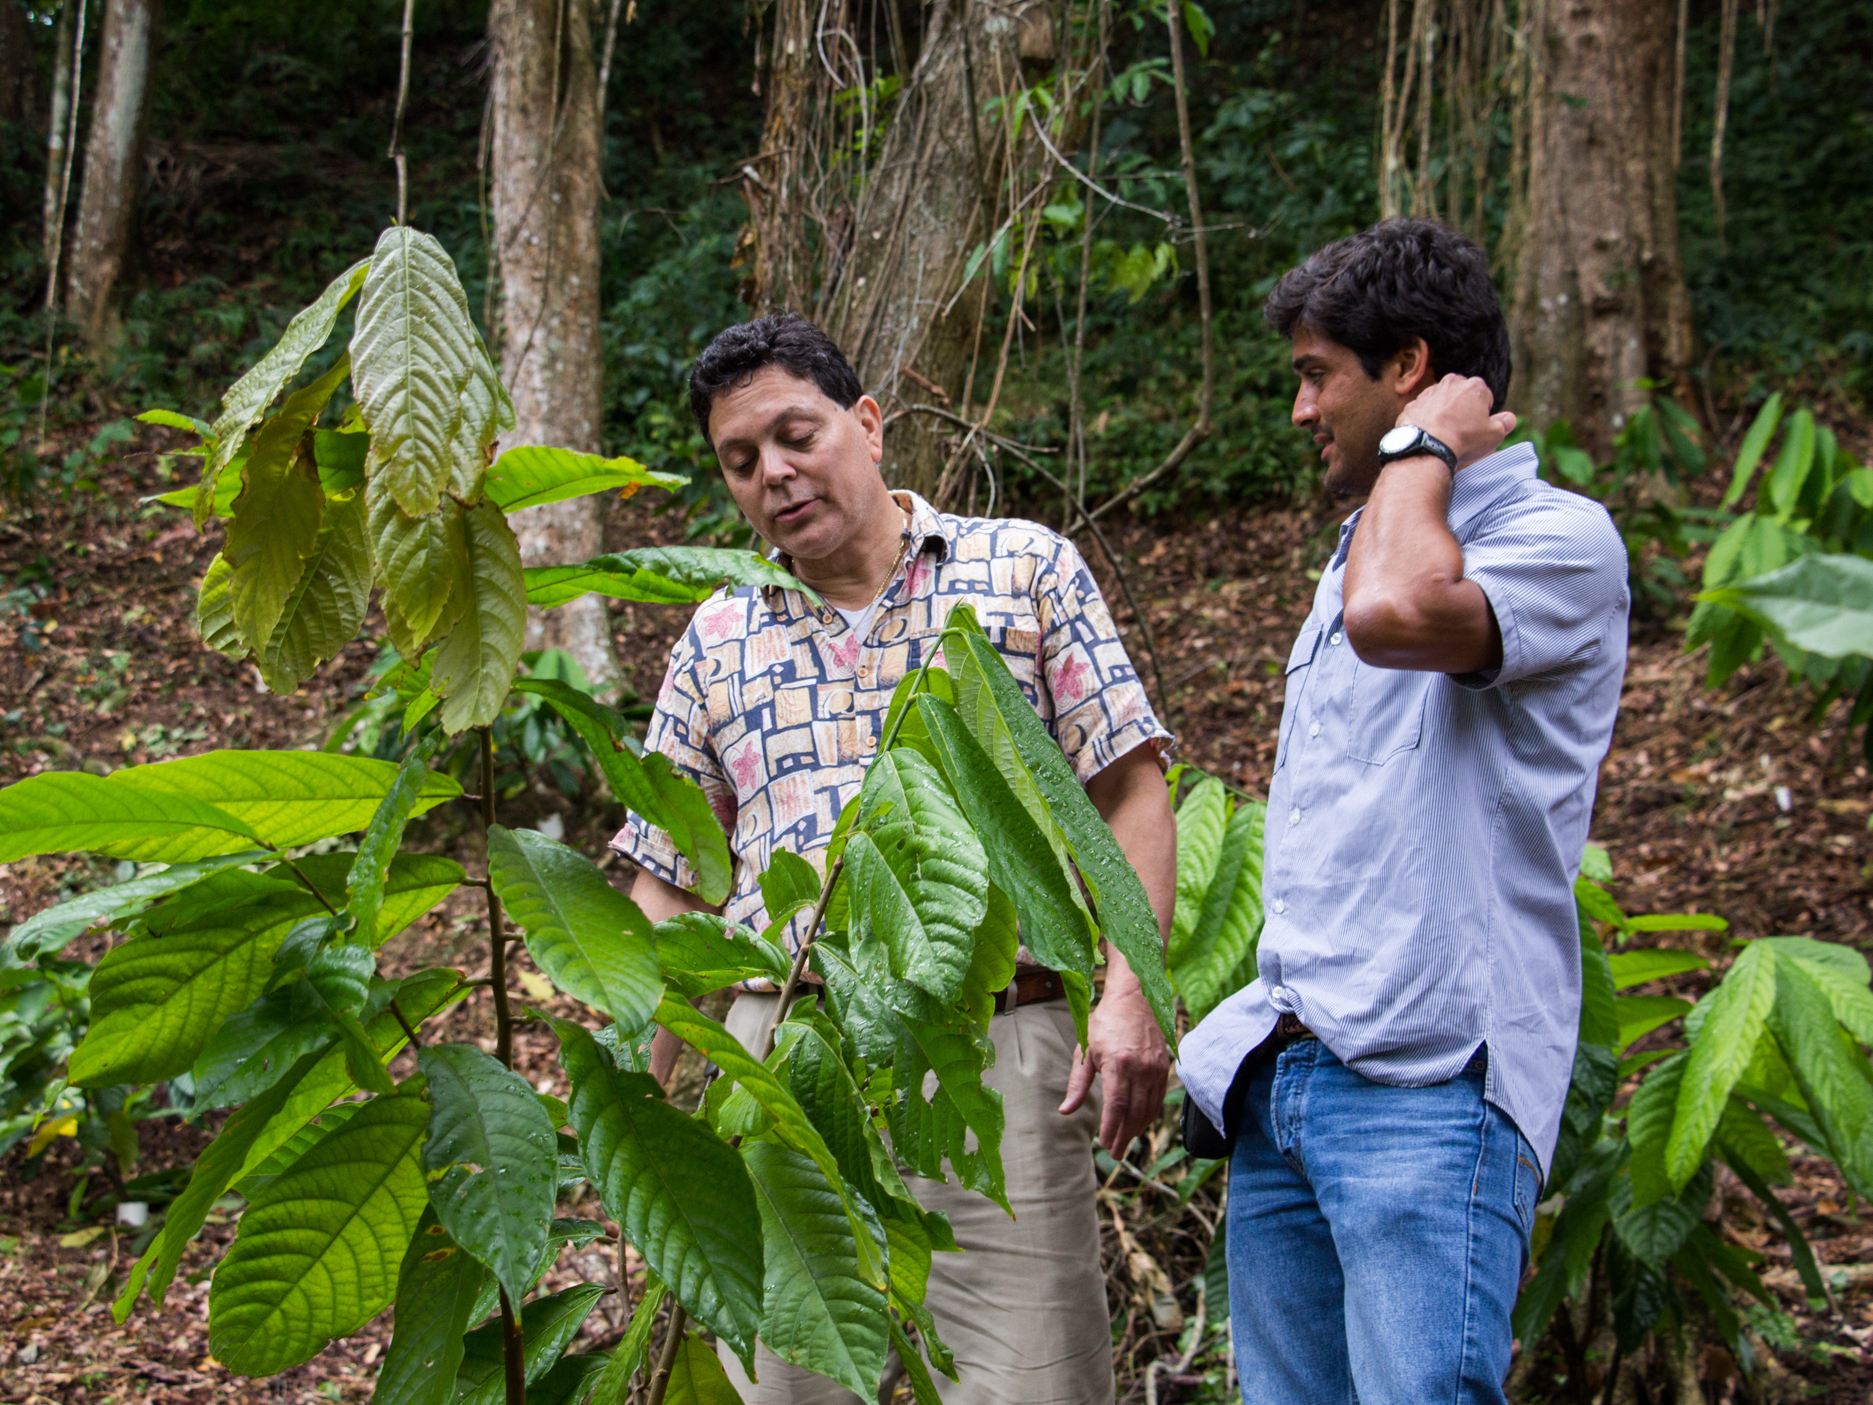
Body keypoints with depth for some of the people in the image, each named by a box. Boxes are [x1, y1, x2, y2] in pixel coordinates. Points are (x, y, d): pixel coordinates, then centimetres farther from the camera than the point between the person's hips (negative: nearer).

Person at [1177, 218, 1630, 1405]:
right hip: (1282, 1081, 8)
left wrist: (1421, 450, -10)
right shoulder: (1373, 545, 22)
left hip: (1429, 1087, -8)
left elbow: (1398, 615, -28)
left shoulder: (1561, 538, -5)